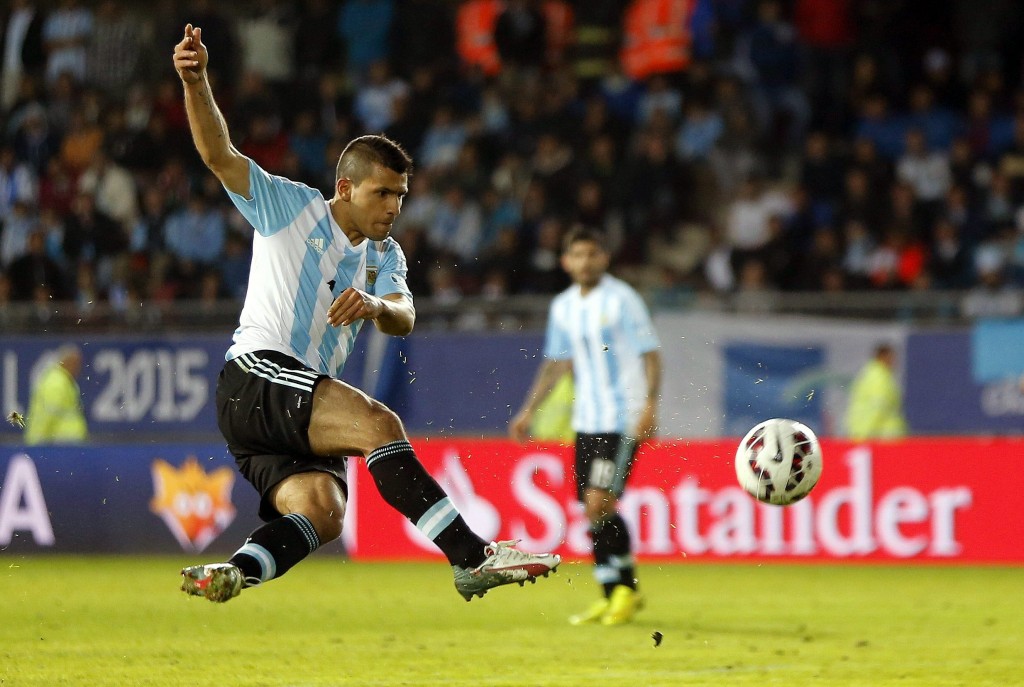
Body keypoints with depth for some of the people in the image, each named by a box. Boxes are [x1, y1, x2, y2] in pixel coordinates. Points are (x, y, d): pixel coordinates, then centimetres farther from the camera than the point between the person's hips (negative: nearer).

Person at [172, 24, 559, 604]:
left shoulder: (385, 256, 18)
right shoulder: (291, 208, 5)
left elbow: (404, 319, -1)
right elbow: (219, 154, -6)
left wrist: (376, 305, -27)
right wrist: (196, 82, -22)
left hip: (302, 416, 7)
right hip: (256, 375, -7)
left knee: (323, 512, -22)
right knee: (378, 422, -26)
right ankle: (473, 560, -32)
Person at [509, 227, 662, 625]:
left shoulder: (621, 300, -7)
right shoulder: (563, 307, 12)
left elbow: (650, 354, -8)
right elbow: (556, 363, 22)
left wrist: (650, 405, -20)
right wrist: (529, 410, 18)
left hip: (623, 421, -7)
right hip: (586, 421, 7)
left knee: (598, 503, -15)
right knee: (593, 510, 5)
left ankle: (626, 588, -1)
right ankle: (613, 595, 15)